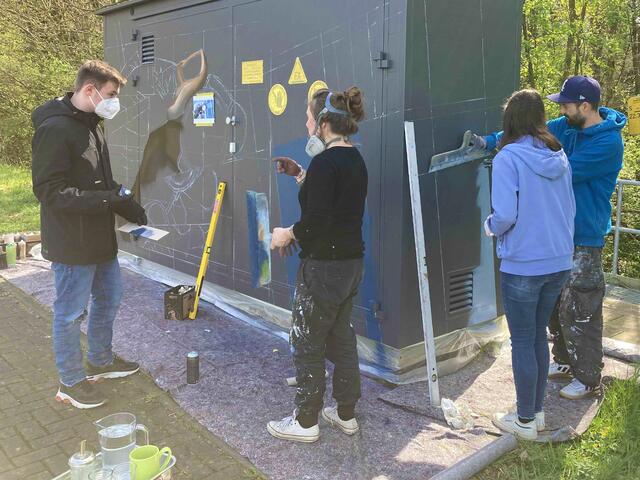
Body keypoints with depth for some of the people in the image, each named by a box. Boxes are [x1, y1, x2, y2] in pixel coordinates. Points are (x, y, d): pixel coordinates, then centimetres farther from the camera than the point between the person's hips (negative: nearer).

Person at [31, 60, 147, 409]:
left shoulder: (90, 125, 11)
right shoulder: (55, 129, -20)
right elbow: (50, 192, -23)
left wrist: (127, 204, 5)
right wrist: (108, 198, -27)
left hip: (99, 237, 10)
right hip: (71, 242, -10)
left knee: (108, 298, 21)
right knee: (71, 313, 5)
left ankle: (101, 361, 40)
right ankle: (71, 382, 22)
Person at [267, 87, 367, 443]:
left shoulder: (326, 163, -20)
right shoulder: (354, 159, 10)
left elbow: (315, 223, -24)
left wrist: (288, 234, -6)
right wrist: (302, 176, 14)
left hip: (324, 266, -9)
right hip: (352, 262, 10)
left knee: (307, 343, 5)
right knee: (342, 338, 19)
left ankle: (306, 422, 19)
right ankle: (346, 414, 32)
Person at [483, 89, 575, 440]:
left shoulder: (508, 158, -15)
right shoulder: (559, 157, 4)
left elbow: (505, 215, -21)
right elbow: (569, 209, 11)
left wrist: (490, 226, -1)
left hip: (522, 265, -6)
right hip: (558, 262, 6)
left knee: (523, 342, 7)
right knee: (539, 336, 19)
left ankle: (525, 420, 21)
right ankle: (536, 411, 32)